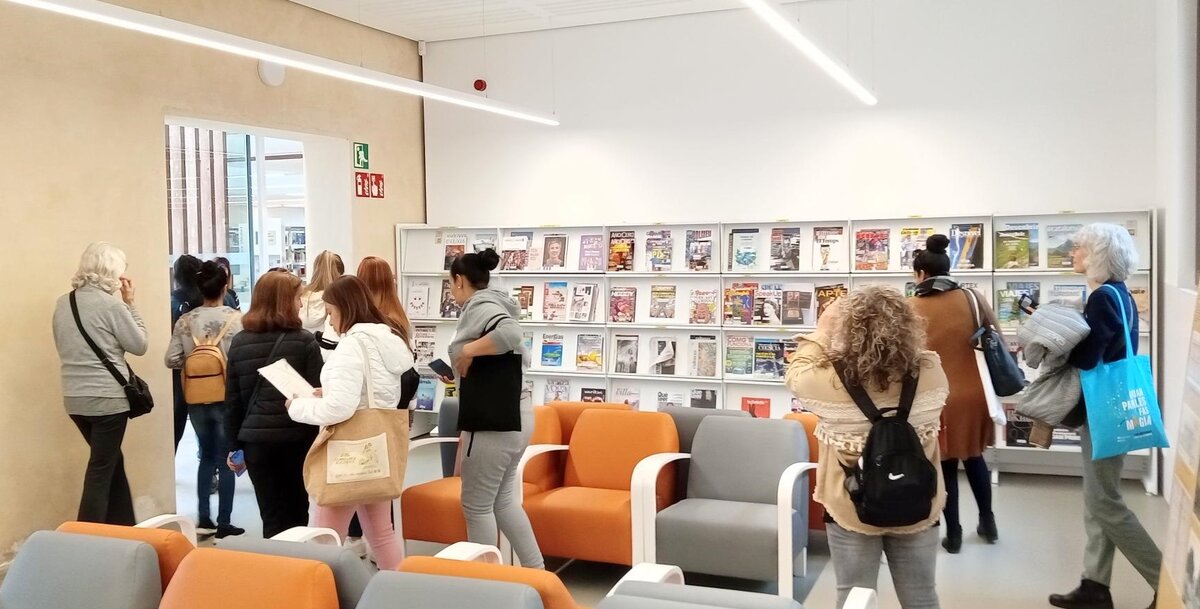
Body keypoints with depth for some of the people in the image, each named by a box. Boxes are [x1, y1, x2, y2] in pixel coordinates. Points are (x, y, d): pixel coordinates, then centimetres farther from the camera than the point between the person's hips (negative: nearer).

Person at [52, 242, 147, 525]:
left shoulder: (62, 304, 6)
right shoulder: (111, 304, -14)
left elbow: (66, 347, 17)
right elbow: (140, 345, -6)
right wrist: (130, 303, 0)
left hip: (75, 399, 7)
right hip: (108, 399, -7)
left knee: (112, 461, 20)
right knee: (101, 470, 3)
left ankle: (123, 529, 29)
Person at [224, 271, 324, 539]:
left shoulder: (239, 342, 3)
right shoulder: (304, 341, -7)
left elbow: (232, 400, 5)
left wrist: (233, 446, 12)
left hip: (256, 440, 2)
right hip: (296, 439, -2)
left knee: (272, 517, 8)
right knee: (297, 513, 13)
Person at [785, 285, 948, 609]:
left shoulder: (828, 380, -23)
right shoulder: (931, 372, -18)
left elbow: (796, 373, 0)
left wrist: (823, 331, 8)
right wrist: (891, 329, 16)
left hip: (851, 508, -2)